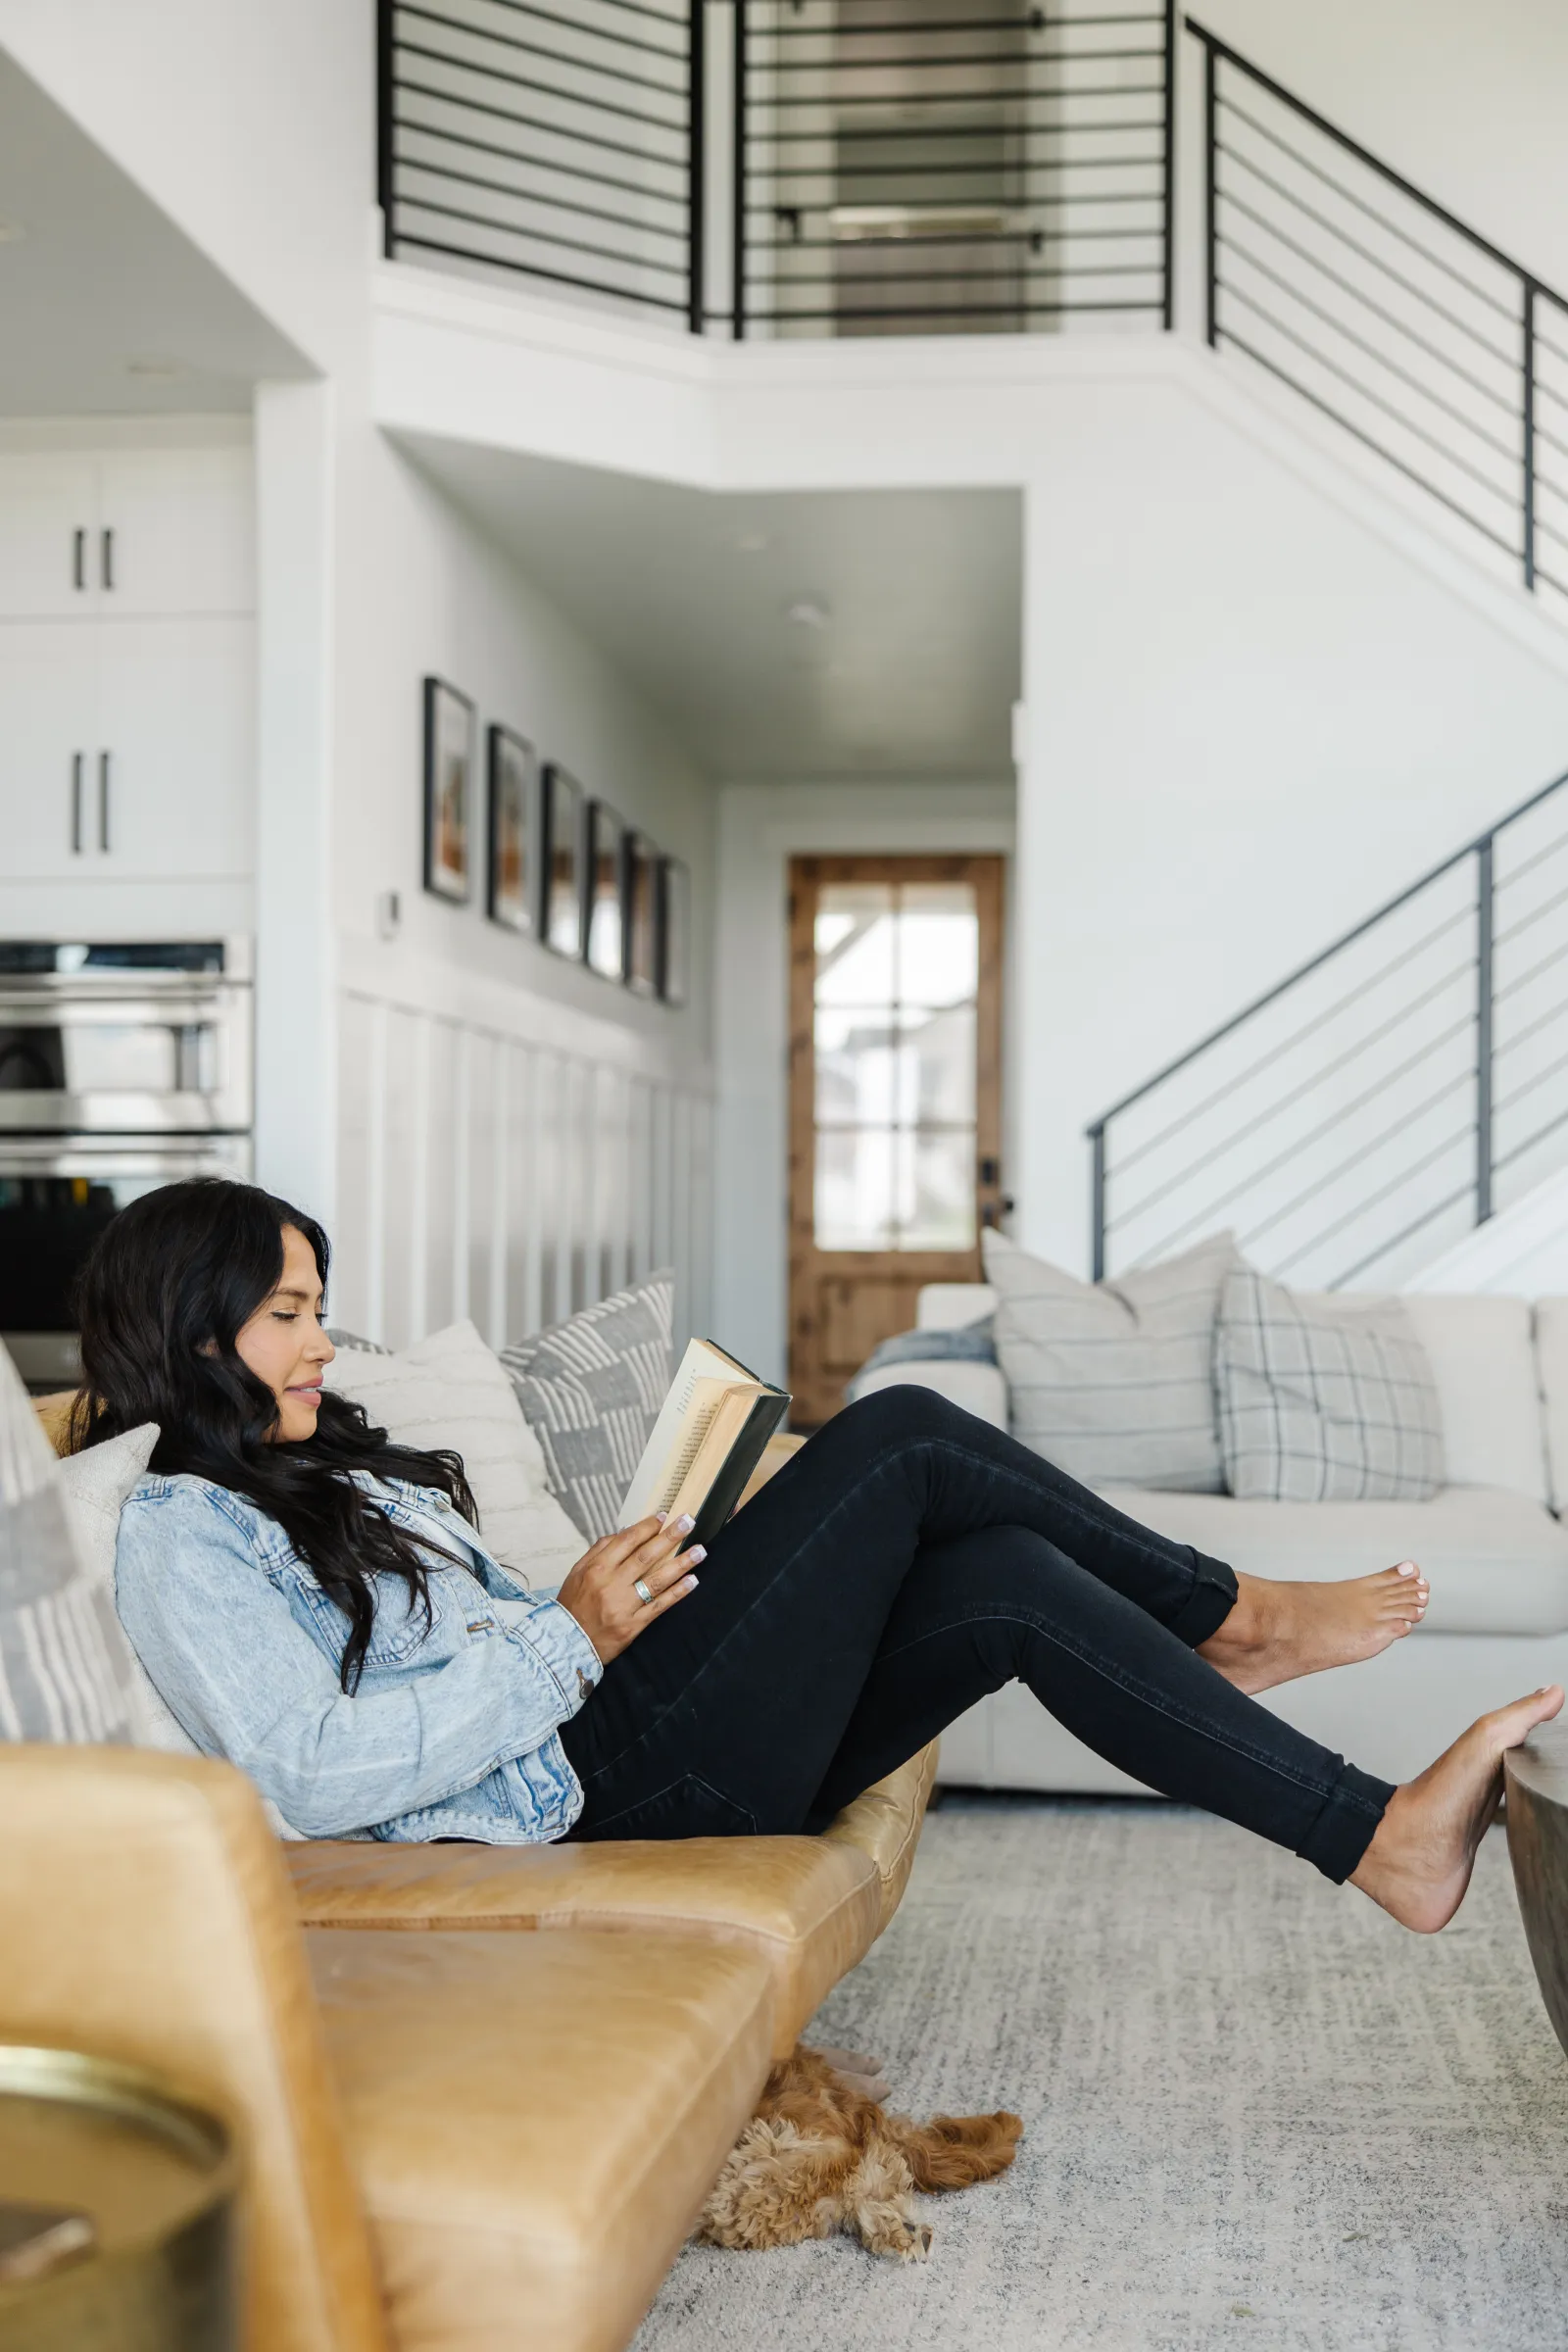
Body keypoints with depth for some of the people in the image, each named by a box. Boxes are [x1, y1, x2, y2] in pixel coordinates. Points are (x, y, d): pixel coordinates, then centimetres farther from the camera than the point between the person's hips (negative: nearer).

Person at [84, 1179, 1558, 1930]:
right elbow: (313, 1775, -21)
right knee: (899, 1437, -11)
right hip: (606, 1787, -9)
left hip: (642, 1757, 9)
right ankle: (1221, 1616, 4)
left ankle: (1380, 1838, 3)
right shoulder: (179, 1533, -8)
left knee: (1010, 1583, -5)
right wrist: (569, 1639, -18)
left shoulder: (329, 1475, 22)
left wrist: (622, 1589, 5)